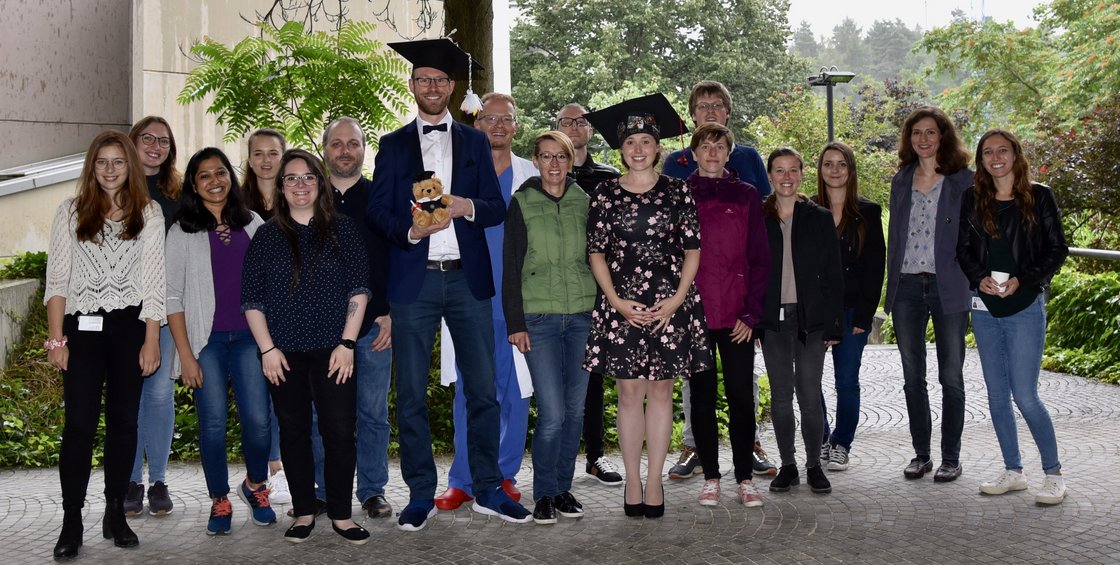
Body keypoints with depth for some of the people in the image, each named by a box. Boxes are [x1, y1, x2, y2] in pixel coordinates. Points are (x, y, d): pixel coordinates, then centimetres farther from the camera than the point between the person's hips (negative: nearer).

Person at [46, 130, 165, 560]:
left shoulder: (148, 213, 5)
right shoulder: (71, 212, 5)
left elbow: (153, 280, 2)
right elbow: (57, 279, 2)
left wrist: (151, 340, -4)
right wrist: (56, 339, -5)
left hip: (130, 327, 1)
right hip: (82, 327, -1)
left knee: (124, 422, 7)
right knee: (79, 426, -5)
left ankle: (116, 514, 18)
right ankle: (71, 524, 2)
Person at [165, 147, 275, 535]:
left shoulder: (253, 224, 10)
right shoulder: (182, 233, 4)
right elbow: (173, 296, 1)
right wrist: (185, 353, -6)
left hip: (249, 337, 1)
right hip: (206, 341, -1)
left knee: (258, 420, -6)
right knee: (213, 424, -2)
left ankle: (255, 485, 20)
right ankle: (219, 502, 15)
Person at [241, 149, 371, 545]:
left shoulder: (342, 229, 4)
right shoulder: (267, 235, 7)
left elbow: (358, 289, 1)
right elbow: (251, 299, 4)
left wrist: (347, 343, -6)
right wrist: (267, 348, -5)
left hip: (332, 351, -1)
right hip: (283, 353, 1)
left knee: (340, 433, -3)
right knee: (294, 432, 7)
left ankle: (341, 514, 9)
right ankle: (304, 512, 19)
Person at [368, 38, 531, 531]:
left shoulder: (475, 142, 13)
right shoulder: (393, 145, 11)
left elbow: (497, 209, 8)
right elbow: (377, 212, 4)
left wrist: (466, 206, -14)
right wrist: (410, 230, -16)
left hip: (468, 279, 1)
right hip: (414, 281, 0)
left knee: (482, 390, 2)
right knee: (411, 394, 2)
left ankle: (487, 490, 13)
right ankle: (421, 495, 13)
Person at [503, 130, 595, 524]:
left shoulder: (584, 202, 9)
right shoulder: (522, 204, 2)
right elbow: (511, 267, 1)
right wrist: (515, 323, -4)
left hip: (582, 316, 3)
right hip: (540, 318, -3)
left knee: (575, 408, 6)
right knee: (552, 413, -8)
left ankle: (563, 488, 20)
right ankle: (544, 494, 8)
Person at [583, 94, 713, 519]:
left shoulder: (677, 192, 4)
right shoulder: (606, 194, 4)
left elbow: (693, 250, 5)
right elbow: (596, 253, 3)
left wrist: (677, 299, -6)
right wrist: (616, 301, -7)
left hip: (669, 304, 0)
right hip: (621, 304, 0)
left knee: (661, 389, 3)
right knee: (629, 391, 3)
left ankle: (654, 482, 11)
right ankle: (632, 483, 11)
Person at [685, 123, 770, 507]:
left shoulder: (746, 196, 8)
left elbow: (760, 259, 6)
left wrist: (751, 312, -3)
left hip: (737, 316, 0)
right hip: (693, 314, 0)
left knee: (741, 396, 1)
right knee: (702, 396, 6)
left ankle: (744, 478, 11)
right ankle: (711, 478, 15)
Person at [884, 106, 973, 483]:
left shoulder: (964, 180, 0)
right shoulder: (901, 181, 12)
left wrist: (972, 282, -8)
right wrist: (891, 287, 9)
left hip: (948, 287, -4)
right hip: (907, 286, 4)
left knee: (951, 377, 3)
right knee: (913, 377, 9)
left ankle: (951, 456, 13)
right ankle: (921, 454, 19)